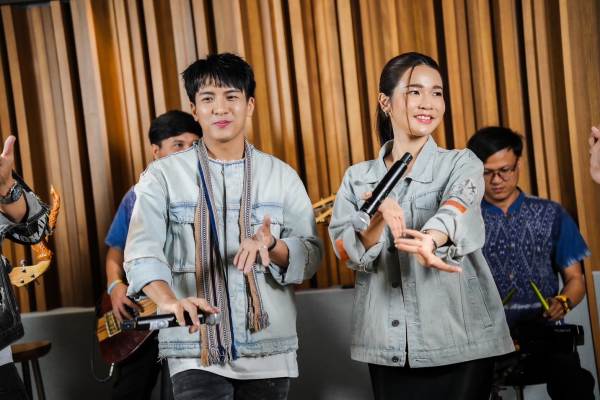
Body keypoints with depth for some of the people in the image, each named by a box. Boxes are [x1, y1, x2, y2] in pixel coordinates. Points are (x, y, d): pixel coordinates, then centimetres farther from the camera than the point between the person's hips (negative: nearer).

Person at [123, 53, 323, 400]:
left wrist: (271, 246, -20)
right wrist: (169, 301, -31)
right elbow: (144, 249, -11)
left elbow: (311, 255, 2)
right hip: (196, 351, -2)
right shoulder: (163, 176, 2)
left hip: (269, 351, 2)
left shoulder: (282, 176, 7)